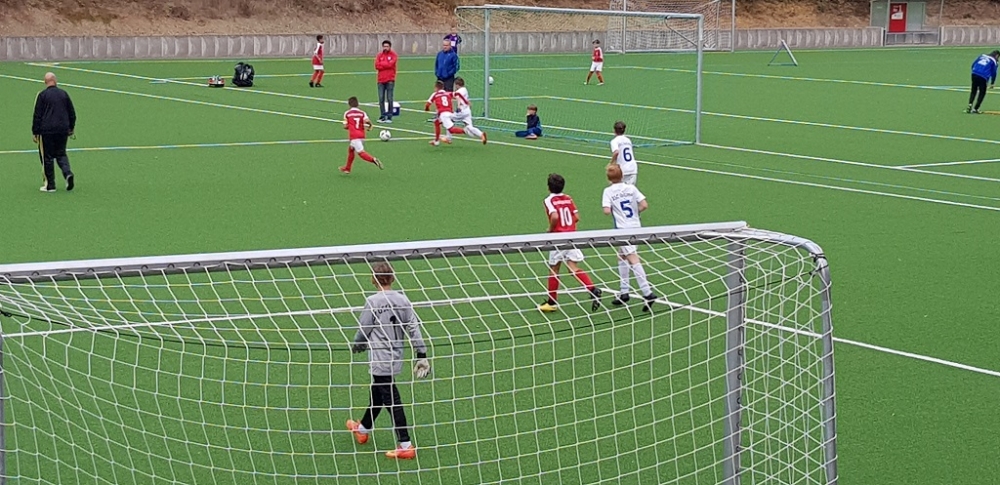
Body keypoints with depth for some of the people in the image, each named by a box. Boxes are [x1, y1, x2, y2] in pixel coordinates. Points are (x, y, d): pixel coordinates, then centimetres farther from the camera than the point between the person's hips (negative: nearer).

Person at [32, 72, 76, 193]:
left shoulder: (42, 95, -5)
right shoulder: (64, 94, 6)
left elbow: (37, 115, -6)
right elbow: (72, 113, 12)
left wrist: (35, 132, 0)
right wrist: (71, 128, 24)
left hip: (46, 131, -4)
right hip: (63, 131, 4)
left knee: (47, 157, 4)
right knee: (61, 154, 16)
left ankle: (50, 185, 6)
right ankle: (68, 173, -10)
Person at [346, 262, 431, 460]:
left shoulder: (372, 302, -15)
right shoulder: (402, 300, 0)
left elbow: (363, 330, -7)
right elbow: (414, 328, 0)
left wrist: (357, 346, 13)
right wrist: (422, 354, 4)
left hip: (379, 358, -7)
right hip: (396, 356, 7)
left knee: (391, 400, -5)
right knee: (378, 393, 23)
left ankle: (405, 446, -7)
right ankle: (363, 429, 44)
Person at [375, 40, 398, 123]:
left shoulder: (393, 55, 2)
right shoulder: (379, 55, 11)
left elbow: (390, 64, -13)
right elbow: (377, 66, -1)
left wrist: (381, 64, -3)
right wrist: (386, 64, -9)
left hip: (390, 80, -3)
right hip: (381, 80, 3)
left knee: (389, 99, -4)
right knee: (381, 99, 1)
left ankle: (389, 116, -1)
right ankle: (382, 116, 7)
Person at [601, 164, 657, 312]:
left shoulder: (608, 191, -6)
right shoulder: (631, 188, 4)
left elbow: (607, 211, -17)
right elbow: (644, 205, -4)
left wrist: (614, 211, 5)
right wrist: (635, 212, 13)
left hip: (622, 229, -6)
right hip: (635, 226, 6)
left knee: (633, 259, -12)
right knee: (622, 257, 21)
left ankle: (647, 293, -23)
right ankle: (624, 292, 25)